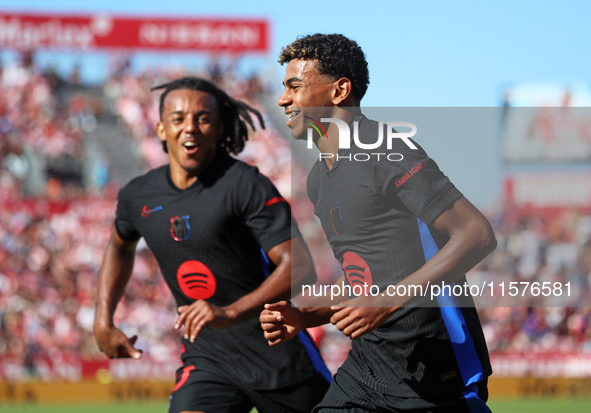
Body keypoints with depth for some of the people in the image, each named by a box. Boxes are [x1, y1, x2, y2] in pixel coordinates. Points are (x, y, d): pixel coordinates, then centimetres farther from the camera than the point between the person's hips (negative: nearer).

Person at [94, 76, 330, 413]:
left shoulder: (245, 185, -14)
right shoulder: (138, 196, 4)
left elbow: (300, 266, -23)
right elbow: (121, 246, 28)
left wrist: (230, 313, -35)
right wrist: (104, 321, 19)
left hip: (276, 352, -3)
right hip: (206, 358, 3)